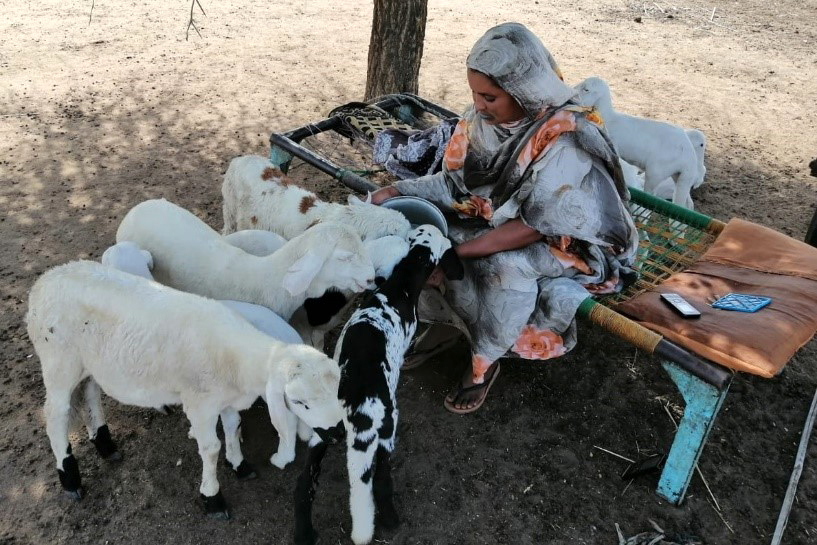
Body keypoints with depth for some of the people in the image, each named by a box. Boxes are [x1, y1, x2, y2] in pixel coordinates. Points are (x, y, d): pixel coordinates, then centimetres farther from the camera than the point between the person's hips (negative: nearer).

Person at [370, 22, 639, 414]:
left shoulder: (566, 138, -29)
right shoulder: (484, 116, -9)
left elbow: (534, 226, -30)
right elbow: (456, 181, -2)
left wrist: (456, 252, -32)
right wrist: (395, 192, -15)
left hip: (565, 238, -6)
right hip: (498, 217, 7)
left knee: (505, 265, -36)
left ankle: (485, 361, -10)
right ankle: (441, 322, 5)